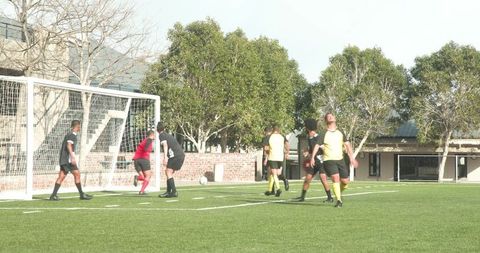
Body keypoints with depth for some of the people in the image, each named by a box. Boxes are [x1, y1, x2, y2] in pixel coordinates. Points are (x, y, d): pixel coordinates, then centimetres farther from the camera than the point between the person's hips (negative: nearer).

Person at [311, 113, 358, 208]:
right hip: (329, 160, -4)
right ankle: (339, 200, -17)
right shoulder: (324, 135, -1)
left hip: (340, 160, 4)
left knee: (345, 181, 2)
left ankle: (339, 193, 33)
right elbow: (317, 146, -9)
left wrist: (352, 158, 5)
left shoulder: (340, 133, 11)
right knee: (336, 178, -22)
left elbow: (347, 145, 13)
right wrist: (313, 157, -23)